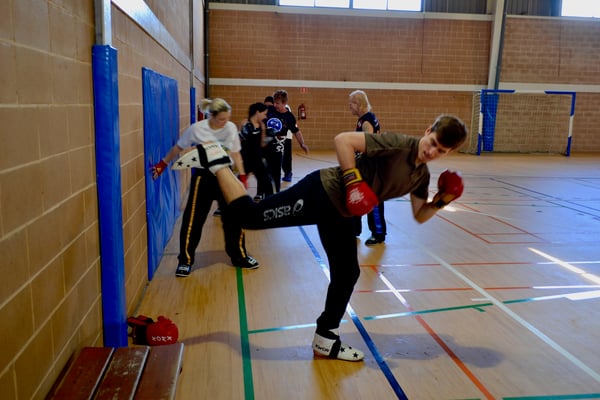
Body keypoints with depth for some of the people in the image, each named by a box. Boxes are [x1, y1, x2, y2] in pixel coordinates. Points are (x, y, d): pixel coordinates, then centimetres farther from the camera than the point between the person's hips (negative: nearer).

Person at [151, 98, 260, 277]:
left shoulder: (231, 128, -6)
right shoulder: (196, 129, -13)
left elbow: (235, 153, 5)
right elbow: (178, 148, 2)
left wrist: (242, 175, 1)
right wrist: (162, 165, 6)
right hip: (203, 176, -2)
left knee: (234, 218, 7)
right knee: (193, 220, -1)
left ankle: (240, 256, 24)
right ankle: (185, 261, 14)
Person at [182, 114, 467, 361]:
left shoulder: (421, 175, 8)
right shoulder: (398, 143, -16)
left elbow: (420, 216, 14)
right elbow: (342, 139, -21)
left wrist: (442, 200, -2)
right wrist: (353, 179, -25)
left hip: (340, 211, 8)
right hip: (323, 191, -8)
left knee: (347, 274, 11)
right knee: (248, 216, -12)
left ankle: (325, 340, 27)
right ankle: (215, 160, 9)